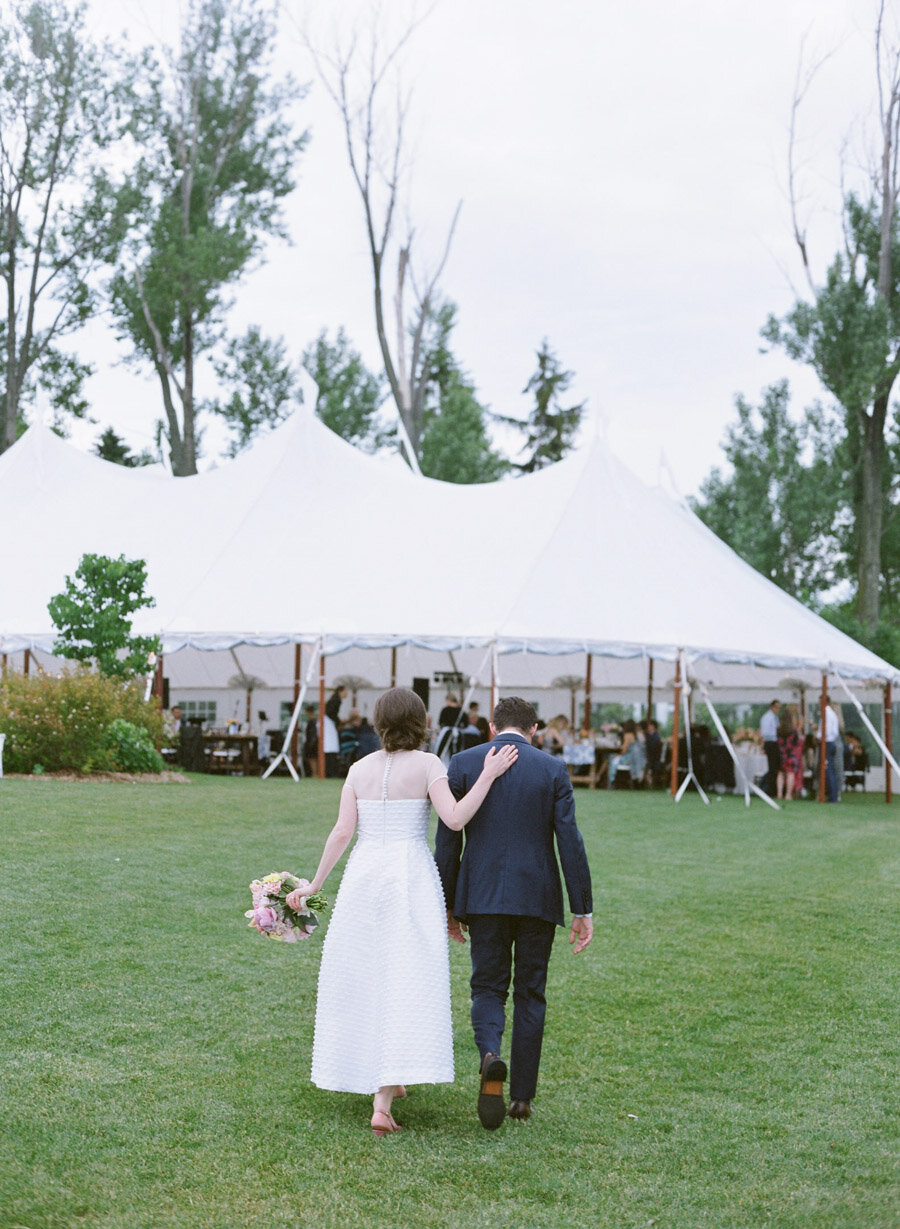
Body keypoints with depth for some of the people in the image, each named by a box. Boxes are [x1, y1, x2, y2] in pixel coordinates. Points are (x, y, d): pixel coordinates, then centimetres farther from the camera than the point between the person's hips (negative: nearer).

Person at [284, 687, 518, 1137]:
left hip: (362, 876, 4)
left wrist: (315, 883, 12)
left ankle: (384, 1080, 29)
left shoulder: (359, 769, 7)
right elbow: (454, 819, -15)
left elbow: (342, 832, 3)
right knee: (405, 985, -4)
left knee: (363, 978, 16)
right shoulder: (427, 764, -3)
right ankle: (383, 1102, -13)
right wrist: (488, 775, -8)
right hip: (410, 878, -4)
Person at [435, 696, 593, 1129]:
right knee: (529, 993, 12)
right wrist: (582, 910, -1)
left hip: (482, 897, 0)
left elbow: (447, 841, -1)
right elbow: (570, 842, -5)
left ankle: (490, 1054, -19)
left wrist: (448, 904, 8)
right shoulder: (553, 769, -1)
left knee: (488, 986, 11)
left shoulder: (463, 764, 0)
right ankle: (522, 1096, 14)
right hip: (538, 897, 0)